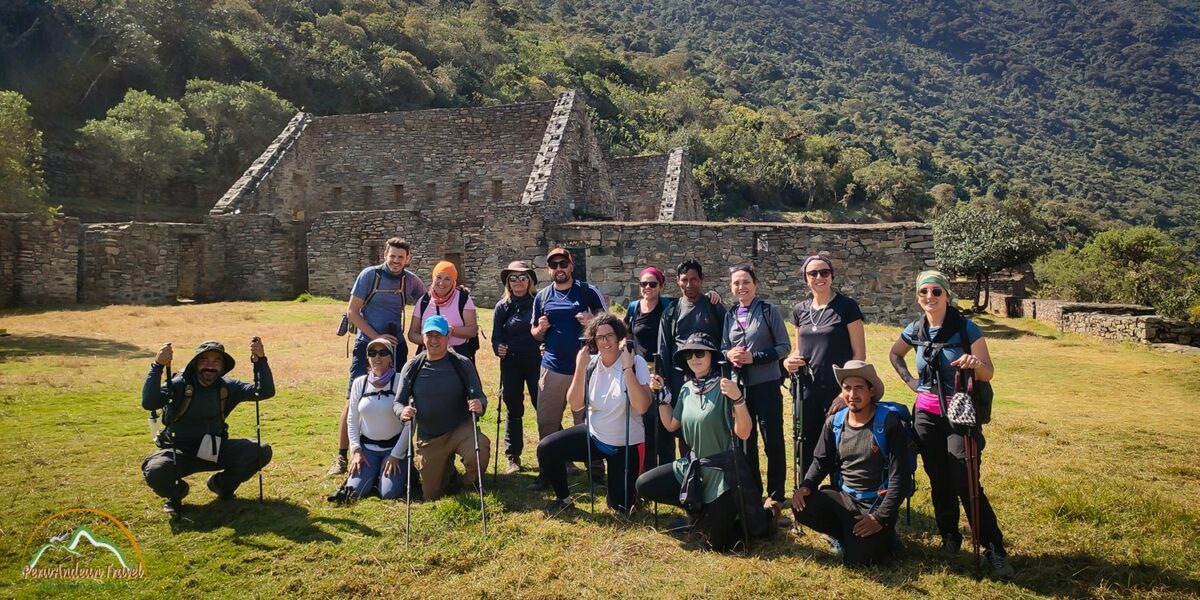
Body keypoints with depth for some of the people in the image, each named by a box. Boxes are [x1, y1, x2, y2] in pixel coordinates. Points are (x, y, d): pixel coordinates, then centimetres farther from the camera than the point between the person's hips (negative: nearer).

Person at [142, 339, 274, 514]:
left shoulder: (228, 387, -5)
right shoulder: (179, 385, -14)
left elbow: (265, 392, -17)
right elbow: (148, 403, -32)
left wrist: (260, 361, -29)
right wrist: (158, 366, -40)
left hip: (214, 451, 3)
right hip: (179, 452, -3)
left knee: (261, 451, -17)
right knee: (155, 473, -35)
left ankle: (222, 484, 11)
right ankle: (176, 492, 5)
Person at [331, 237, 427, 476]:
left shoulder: (411, 280, 1)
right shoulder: (369, 275, -8)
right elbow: (352, 312, -7)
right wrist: (377, 337, -14)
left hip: (396, 346, 3)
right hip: (367, 344, -3)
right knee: (354, 400, -5)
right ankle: (341, 456, 4)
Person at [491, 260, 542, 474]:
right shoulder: (502, 307, 4)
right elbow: (496, 337, 4)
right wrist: (498, 348, -17)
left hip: (536, 361, -2)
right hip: (511, 364, 2)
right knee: (513, 410, 10)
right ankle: (513, 457, 19)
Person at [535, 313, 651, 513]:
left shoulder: (636, 362, -19)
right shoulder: (591, 364, -7)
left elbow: (641, 407, -30)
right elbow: (575, 405, -12)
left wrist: (628, 368, -33)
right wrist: (580, 368, -21)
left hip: (626, 445, -3)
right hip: (593, 435, 4)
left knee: (620, 505, -1)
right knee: (546, 449, -12)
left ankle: (630, 486, 35)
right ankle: (564, 498, 12)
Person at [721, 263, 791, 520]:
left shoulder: (769, 310, -5)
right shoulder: (730, 315, 8)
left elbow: (784, 346, -8)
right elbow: (723, 348, 13)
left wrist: (754, 357, -18)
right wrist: (729, 355, -10)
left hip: (766, 385, -4)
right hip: (739, 385, 5)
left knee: (773, 441, 2)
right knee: (745, 441, 12)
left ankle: (775, 496, 15)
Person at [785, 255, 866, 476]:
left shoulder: (847, 306, -5)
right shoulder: (800, 310, 9)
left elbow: (859, 353, -5)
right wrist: (790, 360, -3)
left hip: (838, 390, -4)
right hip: (807, 390, 5)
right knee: (806, 450, 11)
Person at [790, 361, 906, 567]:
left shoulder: (889, 423, -12)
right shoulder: (834, 422, 3)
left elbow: (898, 477, -13)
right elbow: (821, 461, 10)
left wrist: (881, 518, -19)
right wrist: (806, 486, -12)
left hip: (876, 503, -5)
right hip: (843, 496, 5)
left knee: (856, 559, -20)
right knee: (802, 506, -22)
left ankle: (883, 535, 14)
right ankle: (847, 535, 7)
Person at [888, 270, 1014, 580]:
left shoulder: (966, 328, -11)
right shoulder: (915, 330, 1)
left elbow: (988, 373, -10)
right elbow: (895, 354, 22)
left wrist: (976, 364, -33)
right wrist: (910, 381, 9)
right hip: (926, 414, 4)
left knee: (965, 484, -11)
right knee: (939, 482, 11)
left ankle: (995, 549, 1)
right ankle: (949, 539, 28)